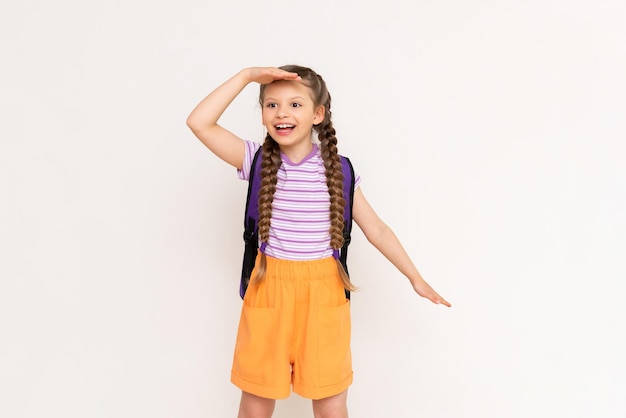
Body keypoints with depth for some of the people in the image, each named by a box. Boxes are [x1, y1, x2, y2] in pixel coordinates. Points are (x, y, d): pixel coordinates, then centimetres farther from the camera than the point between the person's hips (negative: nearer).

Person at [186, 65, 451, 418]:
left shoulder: (338, 170, -2)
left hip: (324, 294, 0)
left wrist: (415, 278, 10)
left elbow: (376, 229, 5)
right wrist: (246, 76, -15)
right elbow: (199, 123, -14)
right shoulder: (257, 160, -3)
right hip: (269, 291, 0)